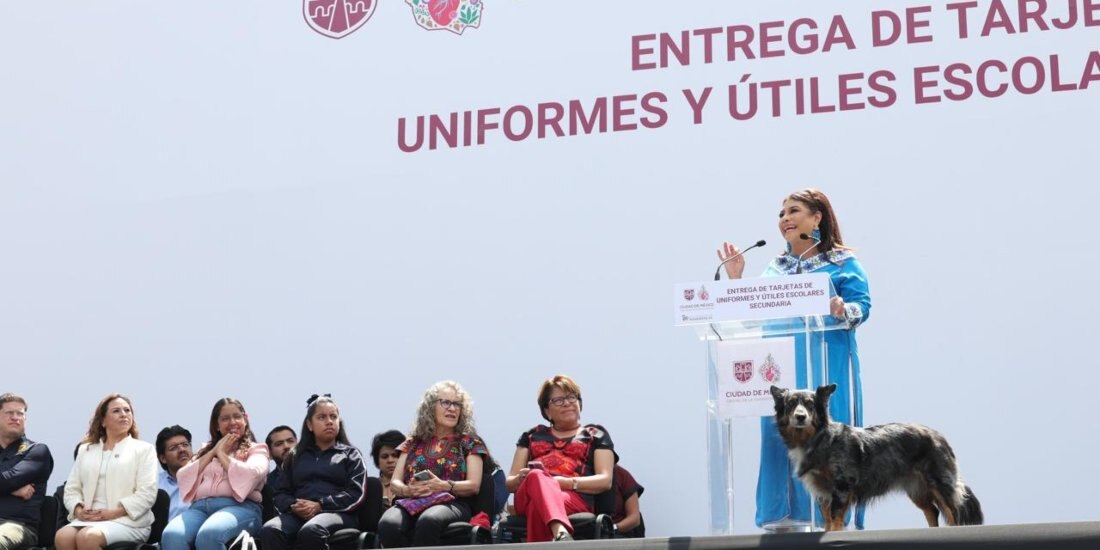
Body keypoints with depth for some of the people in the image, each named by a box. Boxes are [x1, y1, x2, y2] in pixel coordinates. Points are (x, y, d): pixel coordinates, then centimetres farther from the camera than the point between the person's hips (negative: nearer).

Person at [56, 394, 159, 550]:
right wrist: (78, 510, -7)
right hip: (88, 520, 4)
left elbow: (147, 493, -2)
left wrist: (112, 513, -14)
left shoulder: (144, 449, 11)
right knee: (62, 537, -31)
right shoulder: (85, 450, 23)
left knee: (87, 537, -35)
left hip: (128, 521, -3)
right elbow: (72, 489, 17)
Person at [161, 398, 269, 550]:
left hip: (239, 507, -4)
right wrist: (213, 452, 12)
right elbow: (183, 478, 15)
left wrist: (221, 454, 8)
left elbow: (251, 475, -4)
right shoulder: (207, 449, 31)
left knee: (209, 534, -39)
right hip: (200, 507, 4)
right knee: (171, 536, -32)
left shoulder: (256, 449, 19)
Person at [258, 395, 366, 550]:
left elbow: (356, 493, 4)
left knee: (310, 531, -39)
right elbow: (280, 493, 17)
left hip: (336, 513, -3)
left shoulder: (351, 454, 18)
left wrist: (320, 505, -10)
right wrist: (293, 506, -7)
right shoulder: (295, 456, 27)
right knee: (269, 531, -32)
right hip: (298, 514, 3)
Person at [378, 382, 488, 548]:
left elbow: (474, 485, 4)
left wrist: (443, 486, -16)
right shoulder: (413, 442, 22)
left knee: (428, 521, -41)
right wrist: (407, 490, -10)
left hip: (452, 503, -2)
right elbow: (395, 483, 16)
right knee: (388, 524, -35)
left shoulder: (470, 443, 15)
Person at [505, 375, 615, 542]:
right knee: (537, 476, -40)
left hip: (575, 498, -1)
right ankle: (561, 534, -68)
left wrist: (569, 482, -10)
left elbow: (605, 480, 8)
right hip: (527, 496, 1)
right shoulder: (532, 435, 31)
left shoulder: (596, 434, 23)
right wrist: (521, 478, -2)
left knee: (538, 505, -40)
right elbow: (510, 483, 24)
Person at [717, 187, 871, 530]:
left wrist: (843, 310, -28)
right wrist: (737, 282, 5)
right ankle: (782, 517, 7)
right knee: (781, 436, 2)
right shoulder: (776, 267, 18)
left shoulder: (843, 262, 2)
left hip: (827, 366, -5)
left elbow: (862, 305, -8)